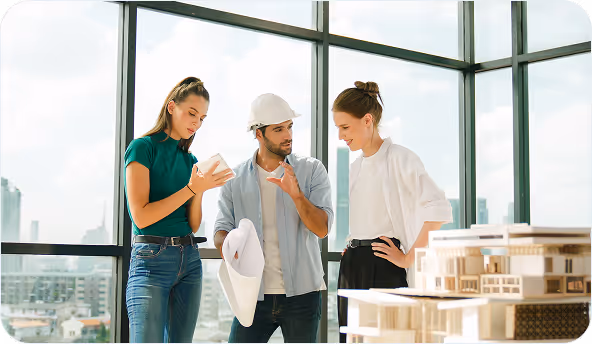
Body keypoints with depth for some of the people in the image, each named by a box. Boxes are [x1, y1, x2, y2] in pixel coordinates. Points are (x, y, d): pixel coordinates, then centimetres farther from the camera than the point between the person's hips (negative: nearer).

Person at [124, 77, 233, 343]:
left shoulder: (190, 160, 15)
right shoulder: (143, 147, -3)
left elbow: (193, 224, 12)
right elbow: (141, 216, -12)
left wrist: (200, 189, -5)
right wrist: (191, 188, -14)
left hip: (189, 260, 7)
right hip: (152, 260, -6)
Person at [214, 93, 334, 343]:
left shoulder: (311, 170, 1)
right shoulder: (235, 179, 6)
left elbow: (322, 228, -7)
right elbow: (222, 228, 3)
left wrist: (297, 195, -23)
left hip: (301, 293, -1)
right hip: (254, 293, 1)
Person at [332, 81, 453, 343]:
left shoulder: (399, 158, -8)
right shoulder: (356, 167, 16)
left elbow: (440, 210, -21)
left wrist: (409, 258, -18)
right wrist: (353, 247, 12)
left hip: (383, 269, -8)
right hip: (351, 269, 8)